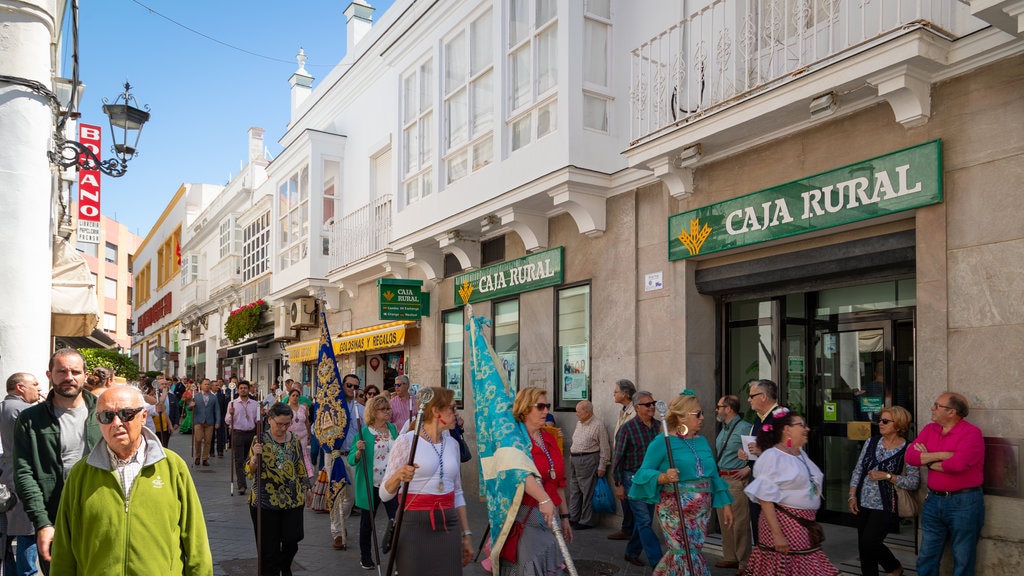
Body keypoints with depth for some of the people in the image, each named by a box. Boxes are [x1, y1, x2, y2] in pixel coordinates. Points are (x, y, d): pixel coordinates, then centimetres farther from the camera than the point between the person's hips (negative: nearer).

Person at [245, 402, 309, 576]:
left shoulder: (294, 440, 4)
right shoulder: (260, 440, -7)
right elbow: (249, 472, -8)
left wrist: (304, 489, 14)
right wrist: (255, 457, -25)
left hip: (293, 501, 3)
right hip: (265, 502, -3)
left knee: (292, 540, 4)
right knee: (269, 546, 3)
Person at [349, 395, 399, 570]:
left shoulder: (392, 428, 5)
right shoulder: (364, 432, -10)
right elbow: (352, 460, -10)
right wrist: (359, 451, -28)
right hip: (371, 485, -3)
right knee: (367, 521, 13)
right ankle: (365, 557, 31)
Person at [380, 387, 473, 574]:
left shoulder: (452, 444, 8)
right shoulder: (406, 440, -8)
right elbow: (385, 494, -7)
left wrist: (466, 533, 14)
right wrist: (398, 476, -27)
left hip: (448, 527, 5)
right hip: (414, 526, -5)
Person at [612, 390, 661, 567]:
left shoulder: (658, 426, 2)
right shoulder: (627, 428, -11)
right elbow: (618, 457, -7)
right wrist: (618, 484, -7)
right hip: (634, 478, -5)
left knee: (644, 520, 12)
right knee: (644, 521, -6)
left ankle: (632, 553, 29)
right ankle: (657, 562, -3)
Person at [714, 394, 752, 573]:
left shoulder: (744, 428, -13)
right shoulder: (723, 429, 16)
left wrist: (749, 468, -18)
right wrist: (716, 474, 16)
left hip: (736, 479, -9)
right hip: (721, 478, 9)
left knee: (740, 521, -6)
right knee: (724, 520, 14)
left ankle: (744, 562, 2)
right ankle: (730, 557, 24)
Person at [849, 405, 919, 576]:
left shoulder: (908, 450, -10)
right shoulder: (871, 443, 5)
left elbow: (914, 482, -16)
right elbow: (857, 471, 8)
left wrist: (887, 476, -21)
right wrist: (852, 496, 1)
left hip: (886, 506, -5)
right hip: (864, 504, 5)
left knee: (869, 542, -11)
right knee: (864, 548, 9)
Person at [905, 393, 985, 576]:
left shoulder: (971, 432, -13)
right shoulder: (930, 429, 6)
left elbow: (958, 464, -26)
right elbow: (910, 456, -4)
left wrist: (928, 460, -9)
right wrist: (941, 455, -17)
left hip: (964, 502, -6)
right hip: (933, 500, 6)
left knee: (963, 561, 9)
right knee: (926, 558, 13)